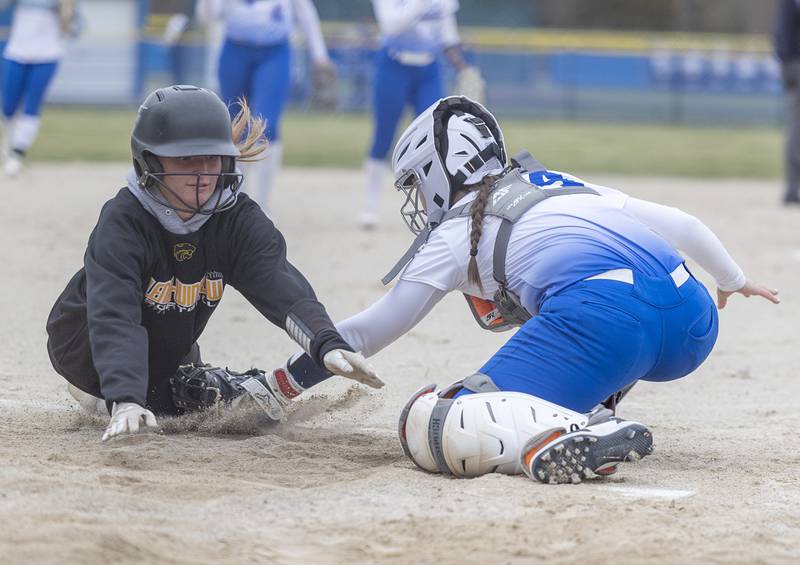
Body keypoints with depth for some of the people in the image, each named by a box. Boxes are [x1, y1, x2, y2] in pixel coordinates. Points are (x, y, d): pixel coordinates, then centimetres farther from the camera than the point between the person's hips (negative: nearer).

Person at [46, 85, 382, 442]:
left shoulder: (239, 219, -19)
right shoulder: (122, 222, -32)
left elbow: (283, 290, -33)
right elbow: (113, 319, -45)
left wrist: (328, 344, -54)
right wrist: (125, 401, -61)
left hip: (169, 360, 5)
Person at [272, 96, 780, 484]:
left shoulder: (457, 232, 19)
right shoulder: (562, 184, 34)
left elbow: (369, 335, 23)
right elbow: (681, 225, 36)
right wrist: (733, 281, 53)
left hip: (603, 322, -7)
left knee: (429, 427, -7)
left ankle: (562, 437, -34)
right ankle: (590, 413, 14)